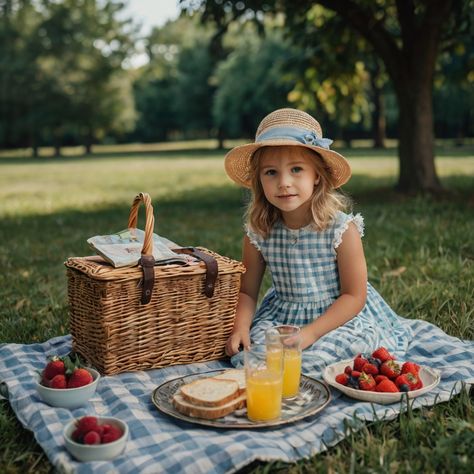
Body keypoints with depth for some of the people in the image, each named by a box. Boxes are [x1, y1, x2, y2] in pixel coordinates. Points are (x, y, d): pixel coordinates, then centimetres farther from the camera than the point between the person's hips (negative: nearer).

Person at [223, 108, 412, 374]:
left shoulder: (342, 229, -16)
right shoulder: (259, 233, -6)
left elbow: (354, 295, -13)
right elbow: (247, 291, 4)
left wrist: (309, 333, -22)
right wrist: (240, 327, -16)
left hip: (341, 317, -2)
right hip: (280, 318, 3)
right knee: (244, 354, -22)